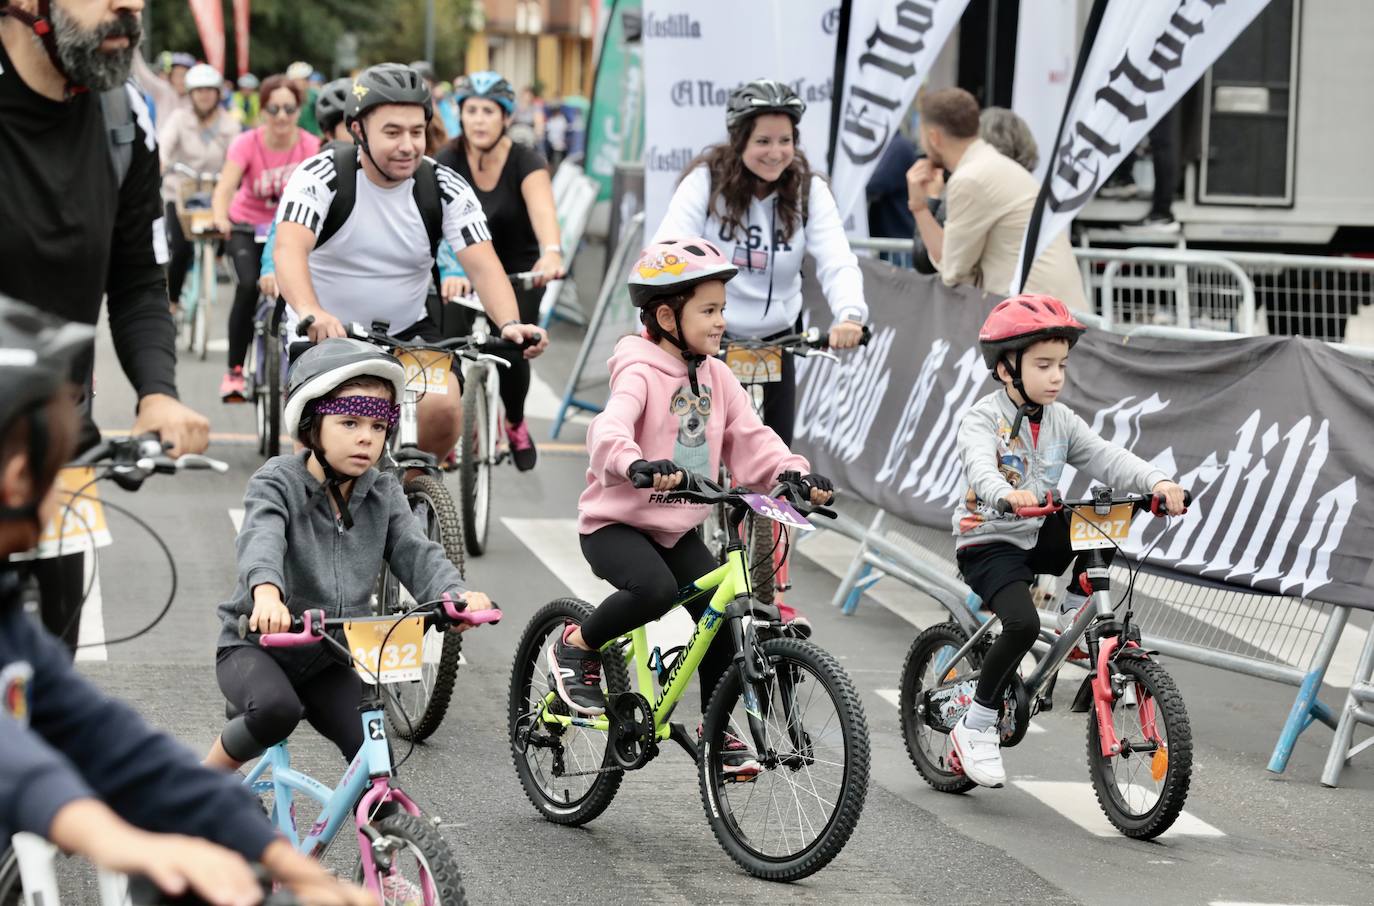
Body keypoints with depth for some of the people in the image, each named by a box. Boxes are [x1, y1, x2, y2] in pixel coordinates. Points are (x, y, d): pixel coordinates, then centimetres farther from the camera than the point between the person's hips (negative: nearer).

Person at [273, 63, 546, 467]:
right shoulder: (320, 177, -18)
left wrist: (509, 323, -40)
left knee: (444, 409, -22)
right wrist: (311, 312, -55)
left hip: (407, 332, 2)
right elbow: (289, 248, -34)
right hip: (326, 335, -2)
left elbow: (483, 264, -19)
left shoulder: (447, 189, -9)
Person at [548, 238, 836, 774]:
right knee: (656, 590, -33)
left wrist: (796, 474, -15)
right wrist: (637, 466, -57)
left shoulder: (715, 377, 5)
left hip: (677, 529, 7)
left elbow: (751, 439, 3)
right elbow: (608, 431, -35)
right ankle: (576, 646, -7)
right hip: (615, 522, -7)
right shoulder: (640, 372, -17)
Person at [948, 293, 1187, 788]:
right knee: (1023, 624, -28)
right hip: (988, 541, -6)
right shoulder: (983, 419, -13)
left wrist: (1156, 481, -26)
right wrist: (1006, 494, -56)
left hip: (1037, 538, 6)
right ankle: (976, 725, -13)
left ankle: (1076, 609, 5)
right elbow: (980, 466, -33)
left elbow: (1106, 458, -7)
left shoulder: (1061, 421, 5)